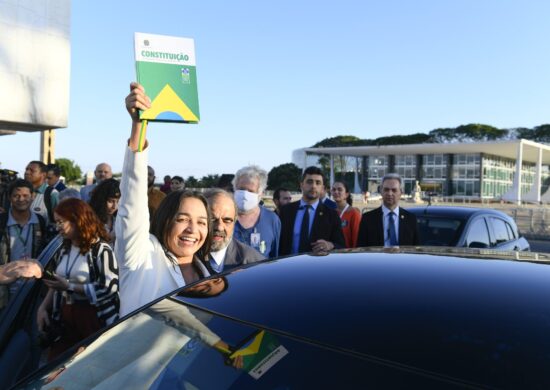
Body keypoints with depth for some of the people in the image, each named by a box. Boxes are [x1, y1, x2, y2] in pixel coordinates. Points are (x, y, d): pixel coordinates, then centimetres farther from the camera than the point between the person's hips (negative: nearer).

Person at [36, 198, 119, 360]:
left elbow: (109, 287, -21)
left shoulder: (100, 249, -15)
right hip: (65, 316, 7)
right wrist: (43, 307, 4)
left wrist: (69, 286, -18)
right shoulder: (64, 249, 11)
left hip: (94, 318, -7)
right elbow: (57, 285, 19)